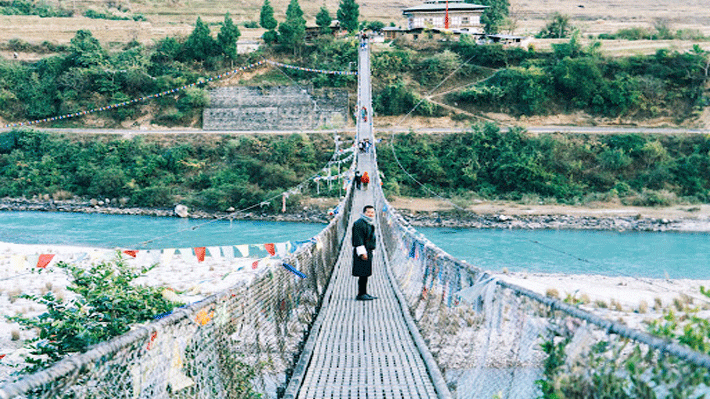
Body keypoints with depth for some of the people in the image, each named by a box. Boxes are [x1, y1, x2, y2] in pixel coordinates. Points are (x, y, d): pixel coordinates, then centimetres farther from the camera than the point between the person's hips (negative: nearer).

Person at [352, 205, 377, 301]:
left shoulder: (369, 224, 19)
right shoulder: (359, 223, -13)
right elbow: (358, 239, -20)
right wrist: (362, 252, -24)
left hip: (368, 252, 10)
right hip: (362, 252, -10)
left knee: (365, 273, 13)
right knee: (363, 274, -11)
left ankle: (364, 293, 18)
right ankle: (360, 294, -9)